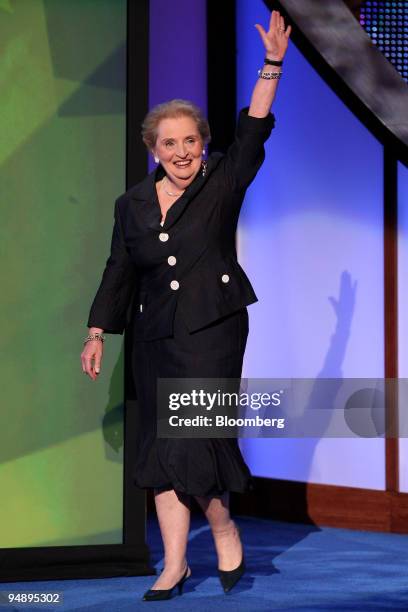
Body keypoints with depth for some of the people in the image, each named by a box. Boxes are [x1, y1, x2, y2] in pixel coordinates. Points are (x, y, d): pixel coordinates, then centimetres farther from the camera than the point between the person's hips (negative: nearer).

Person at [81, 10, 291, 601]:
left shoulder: (223, 181, 0)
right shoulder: (132, 203, 8)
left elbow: (254, 130, -10)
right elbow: (119, 273, 12)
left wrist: (272, 64, -18)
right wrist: (97, 335, 10)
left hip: (214, 328, -4)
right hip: (156, 336, 4)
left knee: (194, 439, -11)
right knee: (162, 446, 3)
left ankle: (224, 530, 15)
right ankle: (175, 565, 10)